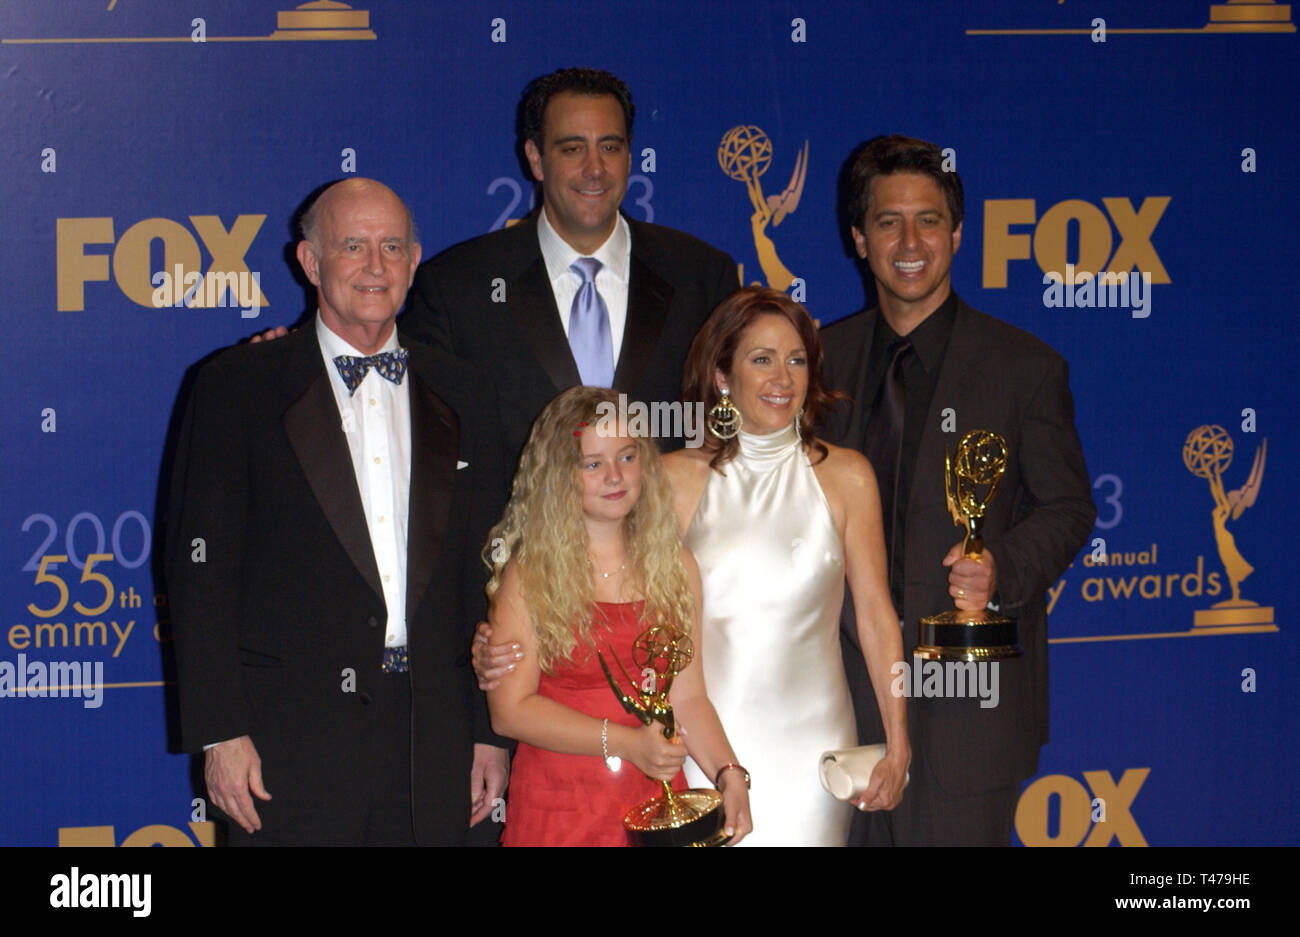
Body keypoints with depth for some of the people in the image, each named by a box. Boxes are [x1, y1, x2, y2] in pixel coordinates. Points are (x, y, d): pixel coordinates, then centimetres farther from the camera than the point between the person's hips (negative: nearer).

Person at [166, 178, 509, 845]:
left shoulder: (454, 391, 13)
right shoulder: (237, 385, 1)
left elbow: (484, 570, 13)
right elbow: (200, 565, -3)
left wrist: (492, 730, 9)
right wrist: (220, 733, -10)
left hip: (433, 738, 3)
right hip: (291, 738, -3)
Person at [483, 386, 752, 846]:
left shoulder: (675, 566, 6)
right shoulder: (529, 574, -7)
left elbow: (688, 696, 4)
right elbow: (510, 709, -12)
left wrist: (728, 774, -13)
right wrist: (627, 743, -18)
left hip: (656, 801, 3)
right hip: (558, 805, -3)